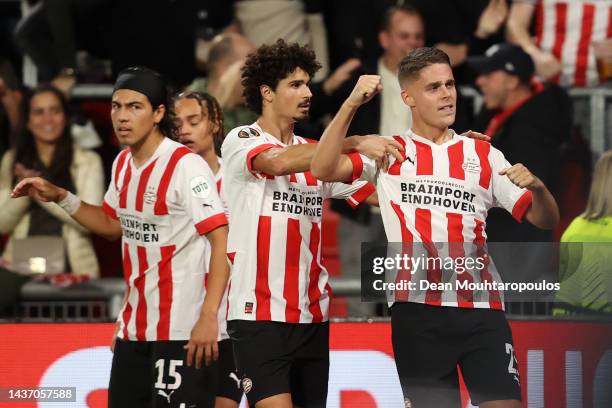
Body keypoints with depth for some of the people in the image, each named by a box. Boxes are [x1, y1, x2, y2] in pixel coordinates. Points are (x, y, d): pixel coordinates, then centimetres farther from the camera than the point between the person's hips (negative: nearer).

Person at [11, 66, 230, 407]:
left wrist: (209, 315, -28)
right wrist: (59, 198, 14)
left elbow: (223, 240, -20)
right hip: (134, 326, 8)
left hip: (181, 329, -8)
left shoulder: (186, 165, -15)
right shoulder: (123, 163, 9)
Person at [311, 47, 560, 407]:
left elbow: (545, 220, 10)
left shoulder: (484, 156, 12)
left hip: (481, 306, 1)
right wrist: (352, 104, -16)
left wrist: (536, 186, -13)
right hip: (417, 307, -1)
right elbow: (323, 169, -8)